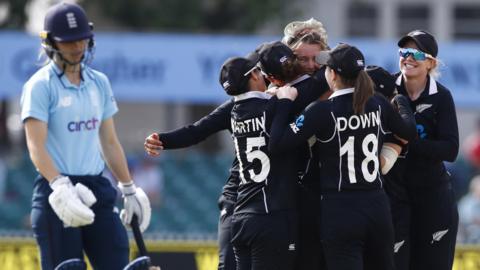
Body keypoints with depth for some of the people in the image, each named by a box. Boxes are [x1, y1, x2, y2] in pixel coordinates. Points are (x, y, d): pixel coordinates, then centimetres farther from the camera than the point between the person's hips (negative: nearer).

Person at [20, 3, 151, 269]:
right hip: (56, 190, -6)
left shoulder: (99, 83, 13)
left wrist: (129, 189, 18)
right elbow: (36, 146, -16)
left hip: (96, 189, 6)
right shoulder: (40, 85, -6)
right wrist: (60, 186, -30)